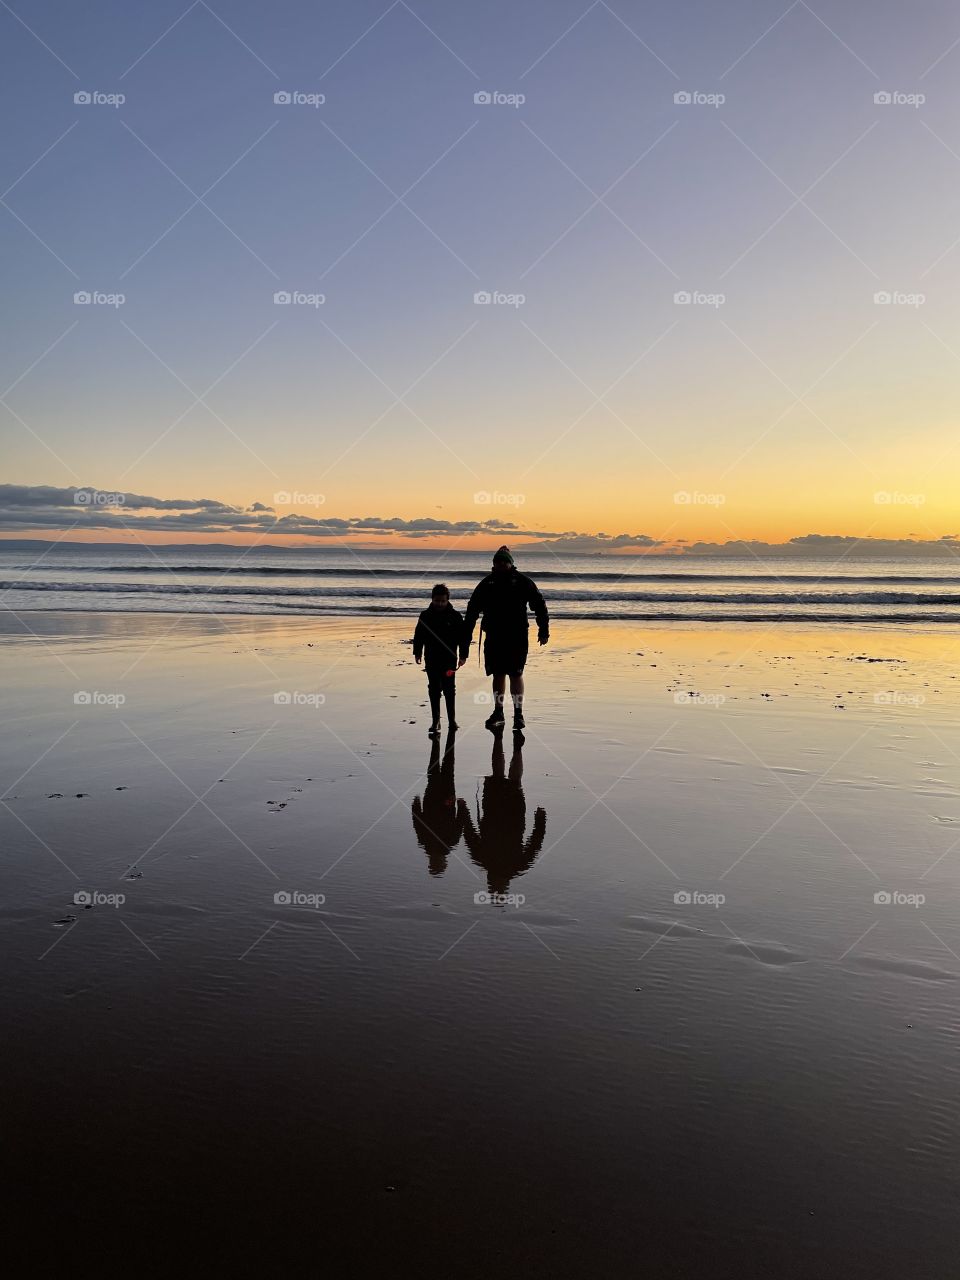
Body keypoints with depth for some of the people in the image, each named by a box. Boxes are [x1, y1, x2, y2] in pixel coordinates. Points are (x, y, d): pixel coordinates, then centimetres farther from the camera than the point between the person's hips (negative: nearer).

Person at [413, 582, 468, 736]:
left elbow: (463, 637, 0)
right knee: (434, 690, 5)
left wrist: (463, 655, -3)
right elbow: (418, 636, 7)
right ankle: (435, 720, 11)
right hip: (431, 660, 2)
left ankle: (451, 719, 13)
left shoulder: (455, 616, -3)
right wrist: (417, 653, 5)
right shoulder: (425, 616, 1)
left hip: (449, 659, -1)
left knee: (449, 690, 2)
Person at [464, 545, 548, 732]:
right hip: (494, 637, 3)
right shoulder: (487, 583, 6)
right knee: (498, 674, 8)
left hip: (517, 636, -3)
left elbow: (539, 605, 1)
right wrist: (466, 636, 5)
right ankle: (498, 713, 18)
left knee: (515, 674, -3)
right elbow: (472, 610, 10)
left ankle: (518, 713, 5)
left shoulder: (523, 581, -1)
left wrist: (543, 630, -5)